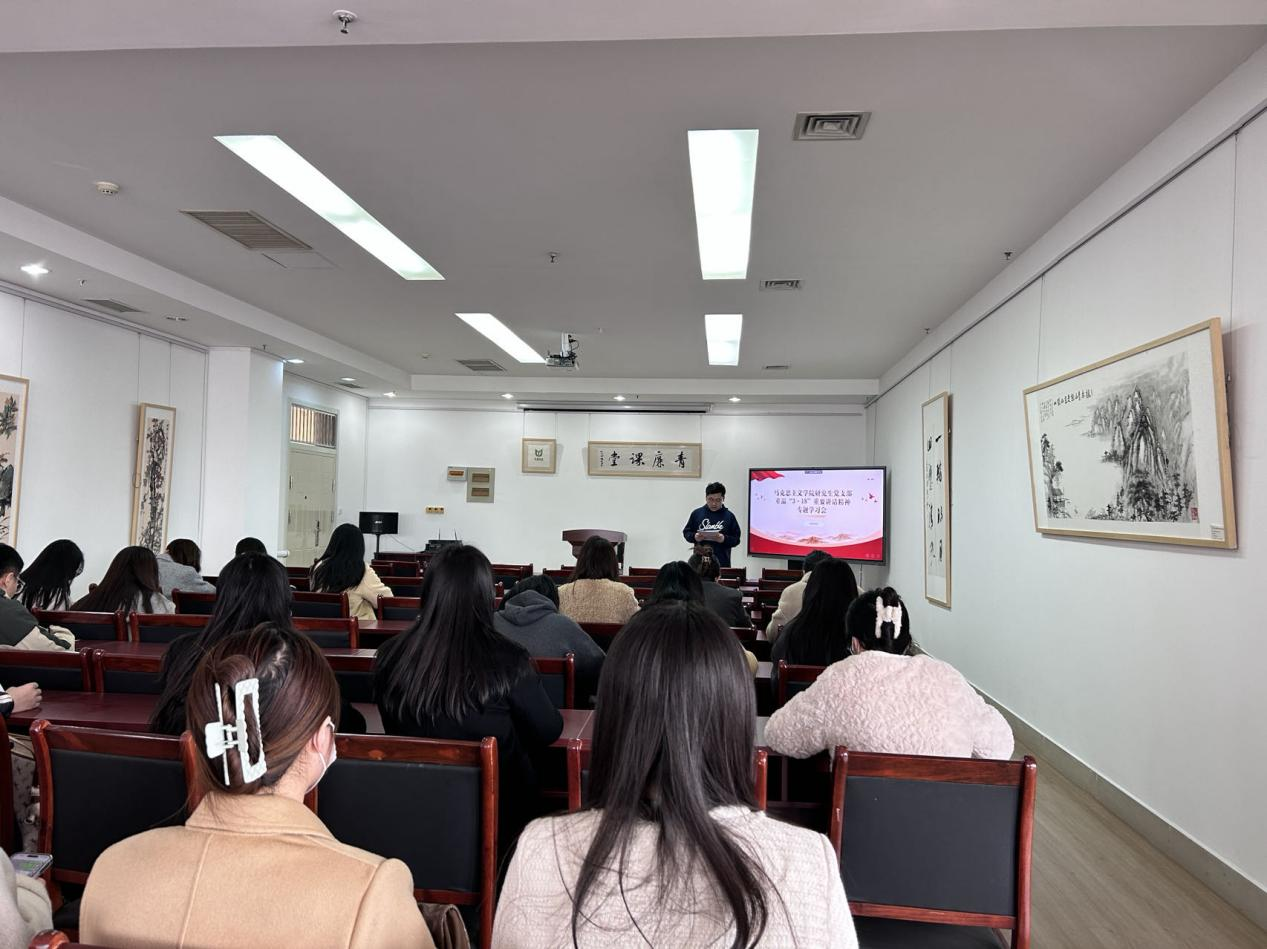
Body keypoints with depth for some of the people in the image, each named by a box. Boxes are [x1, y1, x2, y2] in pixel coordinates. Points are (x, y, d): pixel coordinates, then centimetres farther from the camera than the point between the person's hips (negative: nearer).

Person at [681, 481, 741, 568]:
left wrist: (724, 539, -15)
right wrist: (694, 537, -9)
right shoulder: (697, 513, 4)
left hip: (722, 563, -1)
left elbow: (736, 539, 4)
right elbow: (686, 532, 11)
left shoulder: (729, 516, 2)